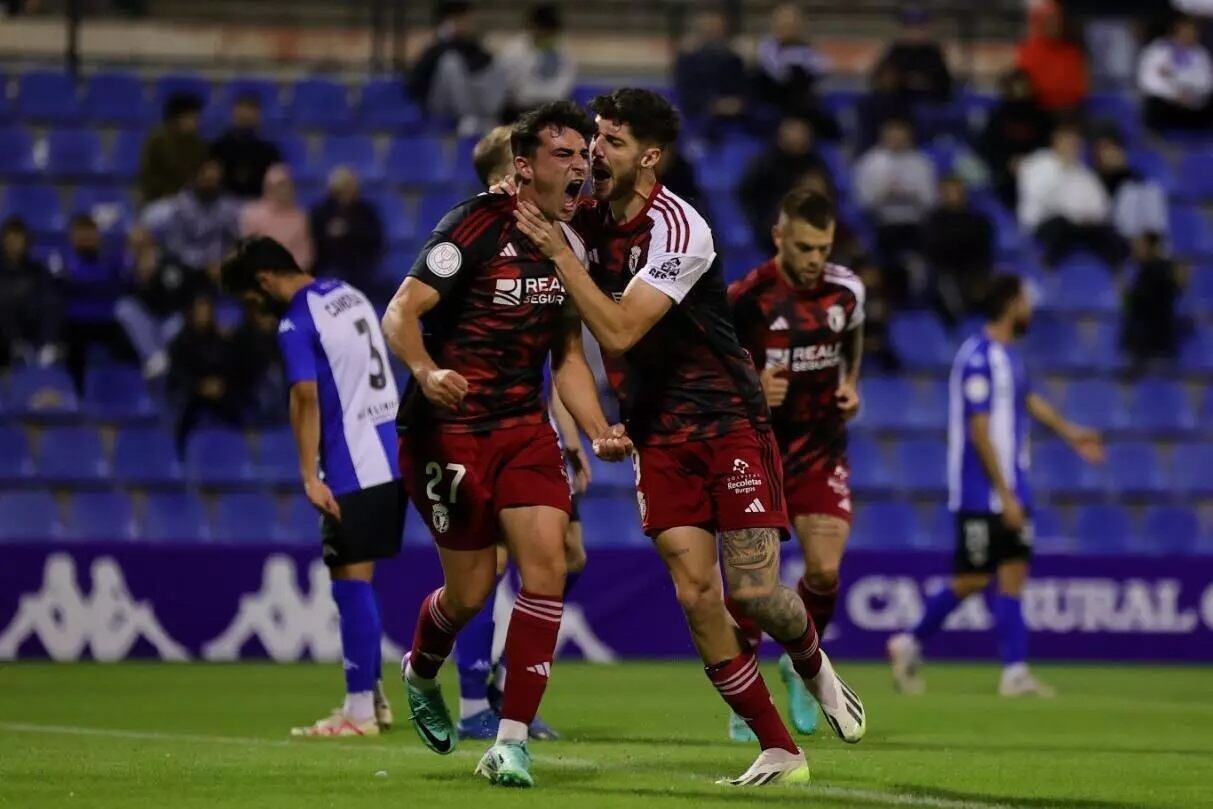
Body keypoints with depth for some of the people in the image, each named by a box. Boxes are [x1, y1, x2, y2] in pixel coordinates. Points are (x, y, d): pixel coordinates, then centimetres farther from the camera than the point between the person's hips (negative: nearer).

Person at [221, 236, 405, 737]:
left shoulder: (295, 324, -11)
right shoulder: (350, 296, 15)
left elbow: (306, 398, -20)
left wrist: (310, 476, -22)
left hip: (353, 469, -8)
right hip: (391, 456, 8)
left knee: (352, 582, -5)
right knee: (357, 581, 15)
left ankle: (360, 711, -5)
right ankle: (372, 696, 18)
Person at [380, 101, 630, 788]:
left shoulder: (573, 244, 6)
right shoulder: (477, 225, -13)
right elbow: (401, 313, -16)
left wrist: (600, 432, 2)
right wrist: (426, 371, -36)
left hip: (524, 426, 5)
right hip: (448, 428, -5)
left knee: (548, 567, -12)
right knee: (472, 590, 0)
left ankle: (513, 741, -8)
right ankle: (421, 674, 36)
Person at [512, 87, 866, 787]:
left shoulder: (678, 228, -19)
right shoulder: (592, 216, 3)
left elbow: (619, 332, -26)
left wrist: (557, 249, -25)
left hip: (730, 421, -6)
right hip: (659, 434, 6)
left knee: (755, 592, -10)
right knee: (697, 595, -7)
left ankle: (814, 664, 26)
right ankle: (780, 751, 1)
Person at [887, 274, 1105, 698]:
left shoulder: (1010, 356, 11)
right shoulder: (978, 358, -17)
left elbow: (1029, 399, 29)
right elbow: (979, 431, -19)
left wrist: (1071, 433, 32)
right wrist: (1005, 494, -20)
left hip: (1010, 490, 9)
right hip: (982, 492, -9)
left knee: (1013, 575, 1)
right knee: (972, 580, -4)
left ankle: (1015, 672, -2)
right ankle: (910, 643, 14)